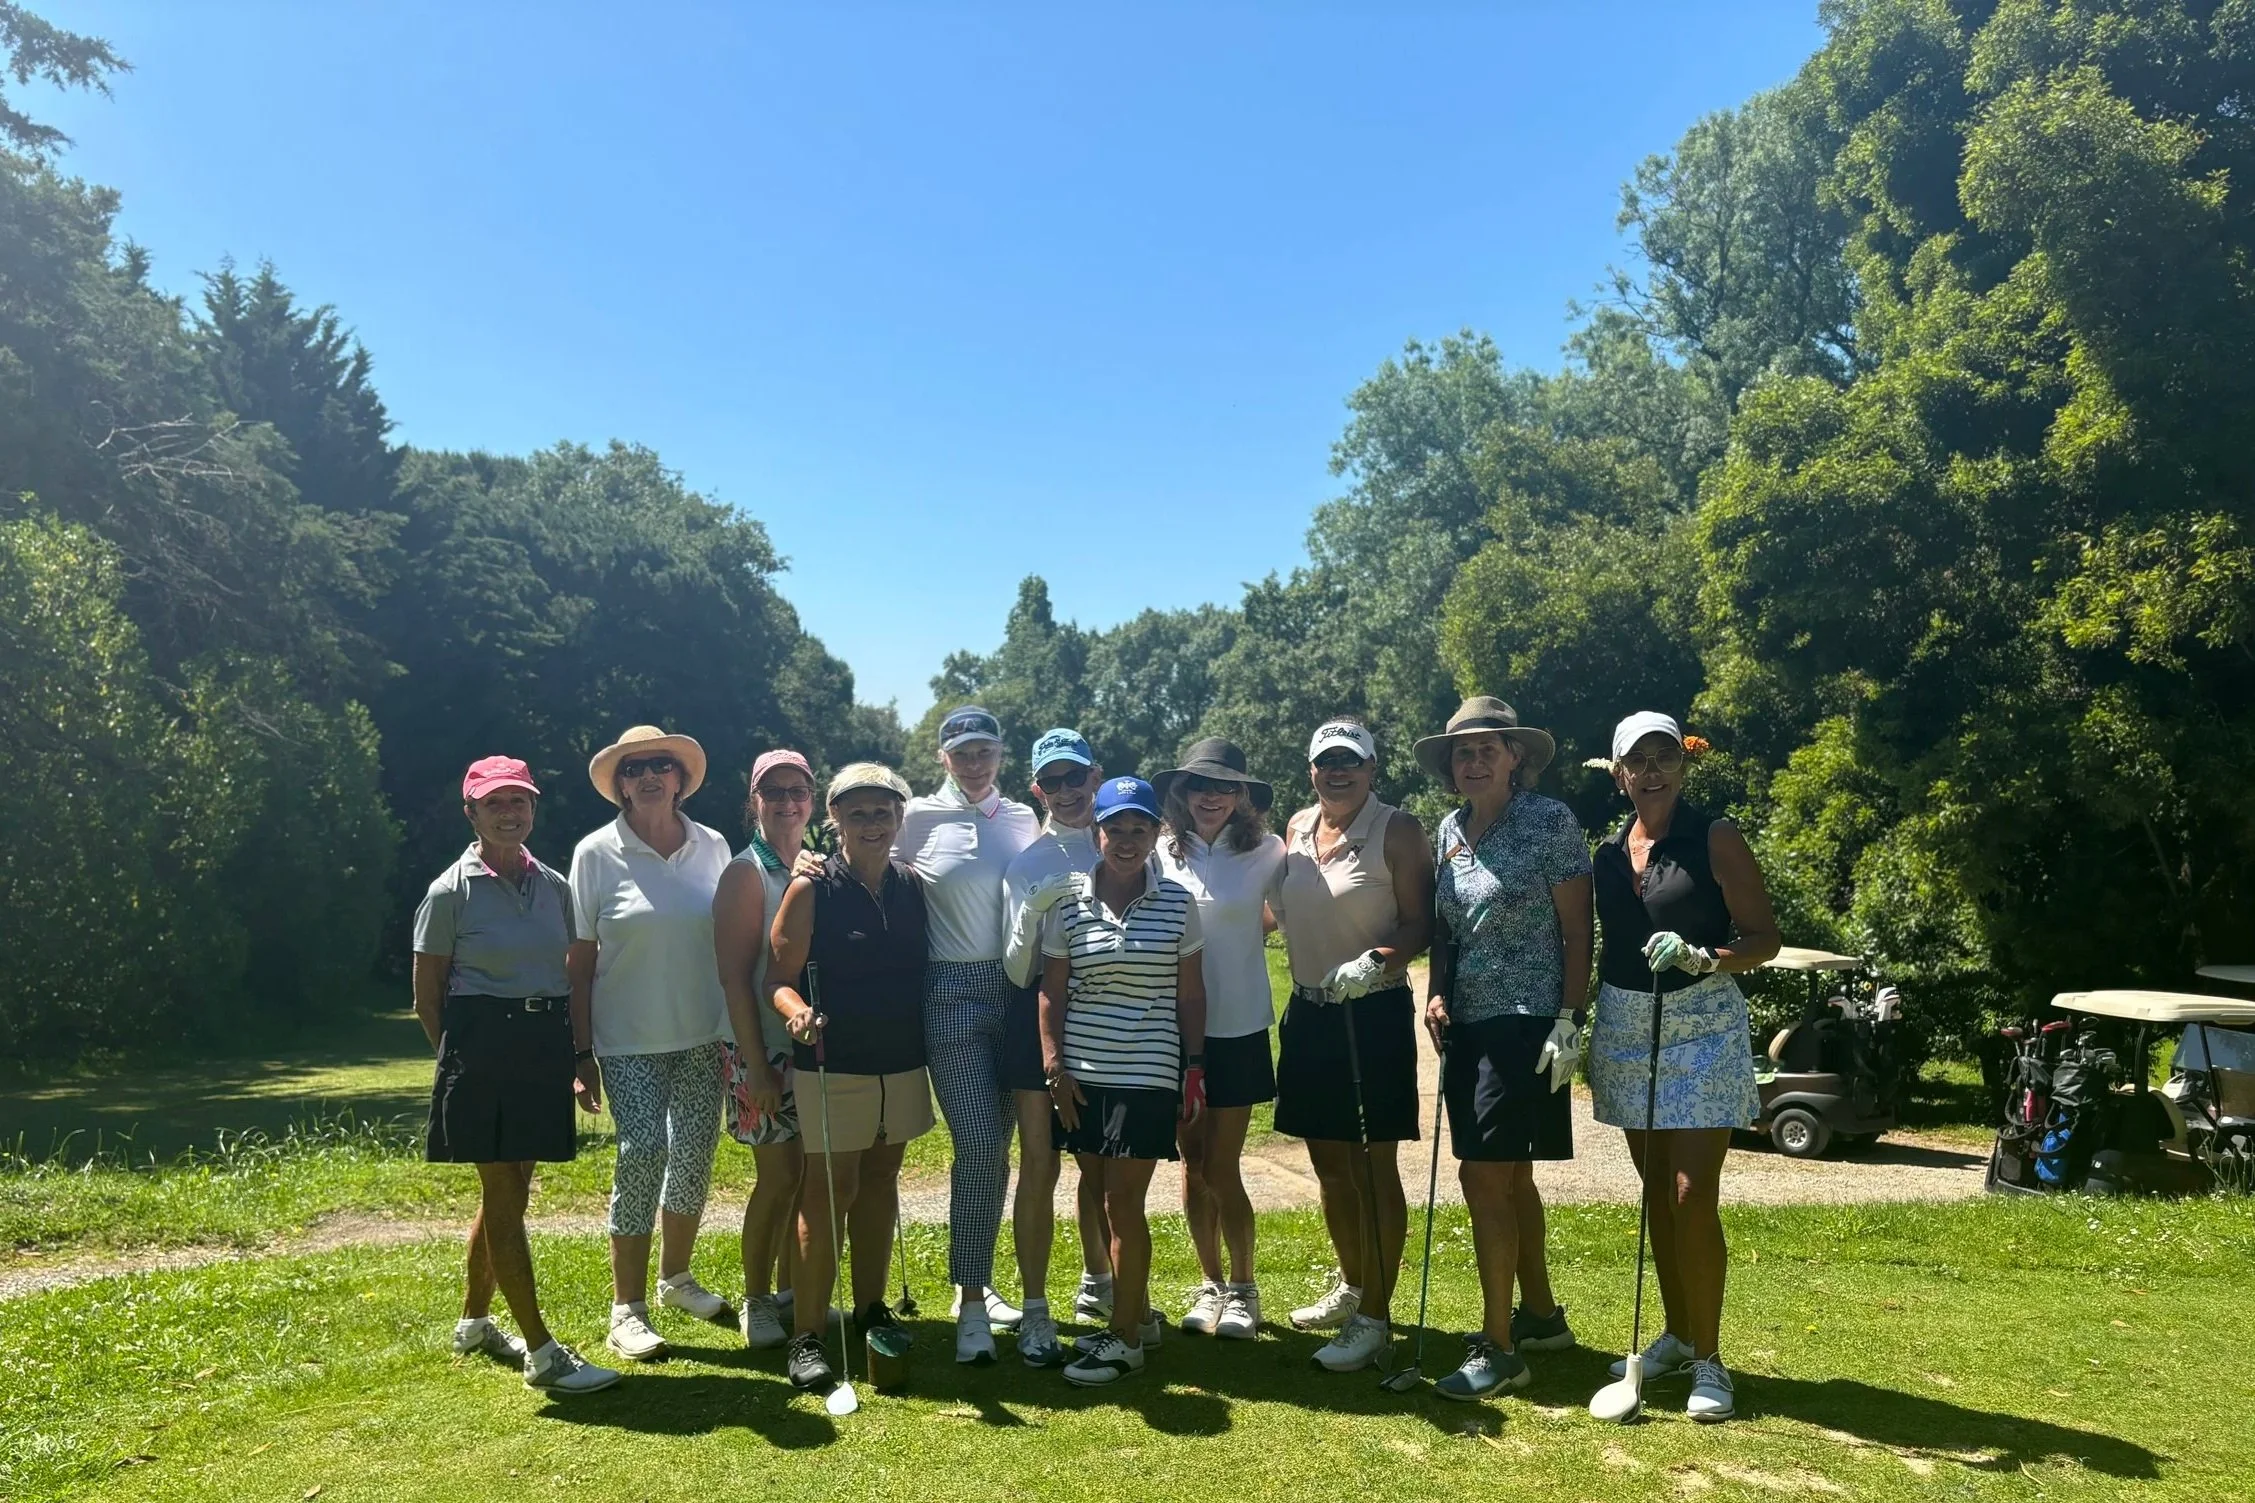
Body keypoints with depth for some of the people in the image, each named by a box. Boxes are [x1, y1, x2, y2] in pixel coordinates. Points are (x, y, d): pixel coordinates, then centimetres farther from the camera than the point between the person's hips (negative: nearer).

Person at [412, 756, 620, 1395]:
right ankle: (542, 1353, 0)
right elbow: (427, 994, -1)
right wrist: (460, 1056, -2)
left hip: (546, 1047, 6)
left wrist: (582, 1056, 9)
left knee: (508, 1191, 16)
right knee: (504, 1197, -3)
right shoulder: (451, 892, -5)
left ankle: (474, 1323, 34)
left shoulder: (554, 887, 9)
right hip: (482, 1045, -5)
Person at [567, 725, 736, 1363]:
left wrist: (737, 1031, 7)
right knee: (642, 1155, -10)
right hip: (631, 1040, -3)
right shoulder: (596, 853, -4)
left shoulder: (712, 847, 3)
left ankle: (677, 1278, 31)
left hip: (703, 1034, 4)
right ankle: (627, 1309, 3)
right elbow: (580, 958, -3)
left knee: (695, 1156, 10)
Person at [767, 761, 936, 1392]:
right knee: (829, 1193, -3)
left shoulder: (912, 887, 6)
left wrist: (930, 1044, 6)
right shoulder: (810, 890, -8)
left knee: (881, 1185, 15)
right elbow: (779, 978, -10)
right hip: (835, 1066, -5)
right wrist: (797, 1012, -30)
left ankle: (871, 1307, 29)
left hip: (902, 1065, 5)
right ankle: (806, 1335, 5)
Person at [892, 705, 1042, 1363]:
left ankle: (975, 1282, 26)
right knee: (979, 1145, -11)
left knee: (995, 1146, 10)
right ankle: (972, 1305, 0)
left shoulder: (1023, 820, 9)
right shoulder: (918, 818, -1)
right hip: (952, 992, -4)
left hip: (1015, 989, 4)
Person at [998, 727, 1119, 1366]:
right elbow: (1018, 970, -4)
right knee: (1039, 1165, -5)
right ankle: (1035, 1312, 5)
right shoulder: (1026, 862, -1)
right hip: (1038, 1012, -3)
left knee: (1100, 1163, 16)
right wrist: (1032, 914, -19)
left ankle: (1097, 1284, 36)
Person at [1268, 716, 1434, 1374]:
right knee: (1328, 1159, 17)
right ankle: (1353, 1286, 35)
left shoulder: (1397, 831, -8)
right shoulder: (1297, 828, 9)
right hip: (1308, 1013, 7)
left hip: (1374, 1015, -6)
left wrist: (1378, 961, -28)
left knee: (1374, 1165, 0)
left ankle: (1374, 1317, 9)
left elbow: (1420, 923, -12)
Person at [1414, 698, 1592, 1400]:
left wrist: (1570, 1022, -14)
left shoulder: (1550, 821, -9)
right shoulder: (1448, 830, 9)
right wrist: (1435, 994, 1)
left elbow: (1576, 931, -10)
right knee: (1508, 1175, 16)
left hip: (1526, 1022, -7)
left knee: (1484, 1175, -9)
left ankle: (1499, 1348, 1)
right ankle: (1541, 1315, 32)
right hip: (1467, 1024, 7)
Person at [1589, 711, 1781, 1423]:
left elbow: (1765, 937, -7)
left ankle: (1708, 1359, 3)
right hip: (1625, 1029, 5)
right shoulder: (1608, 850, 8)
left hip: (1701, 1029, -5)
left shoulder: (1714, 839, -7)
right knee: (1656, 1193, 13)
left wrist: (1704, 958, -24)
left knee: (1693, 1196, -9)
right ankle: (1677, 1335, 26)